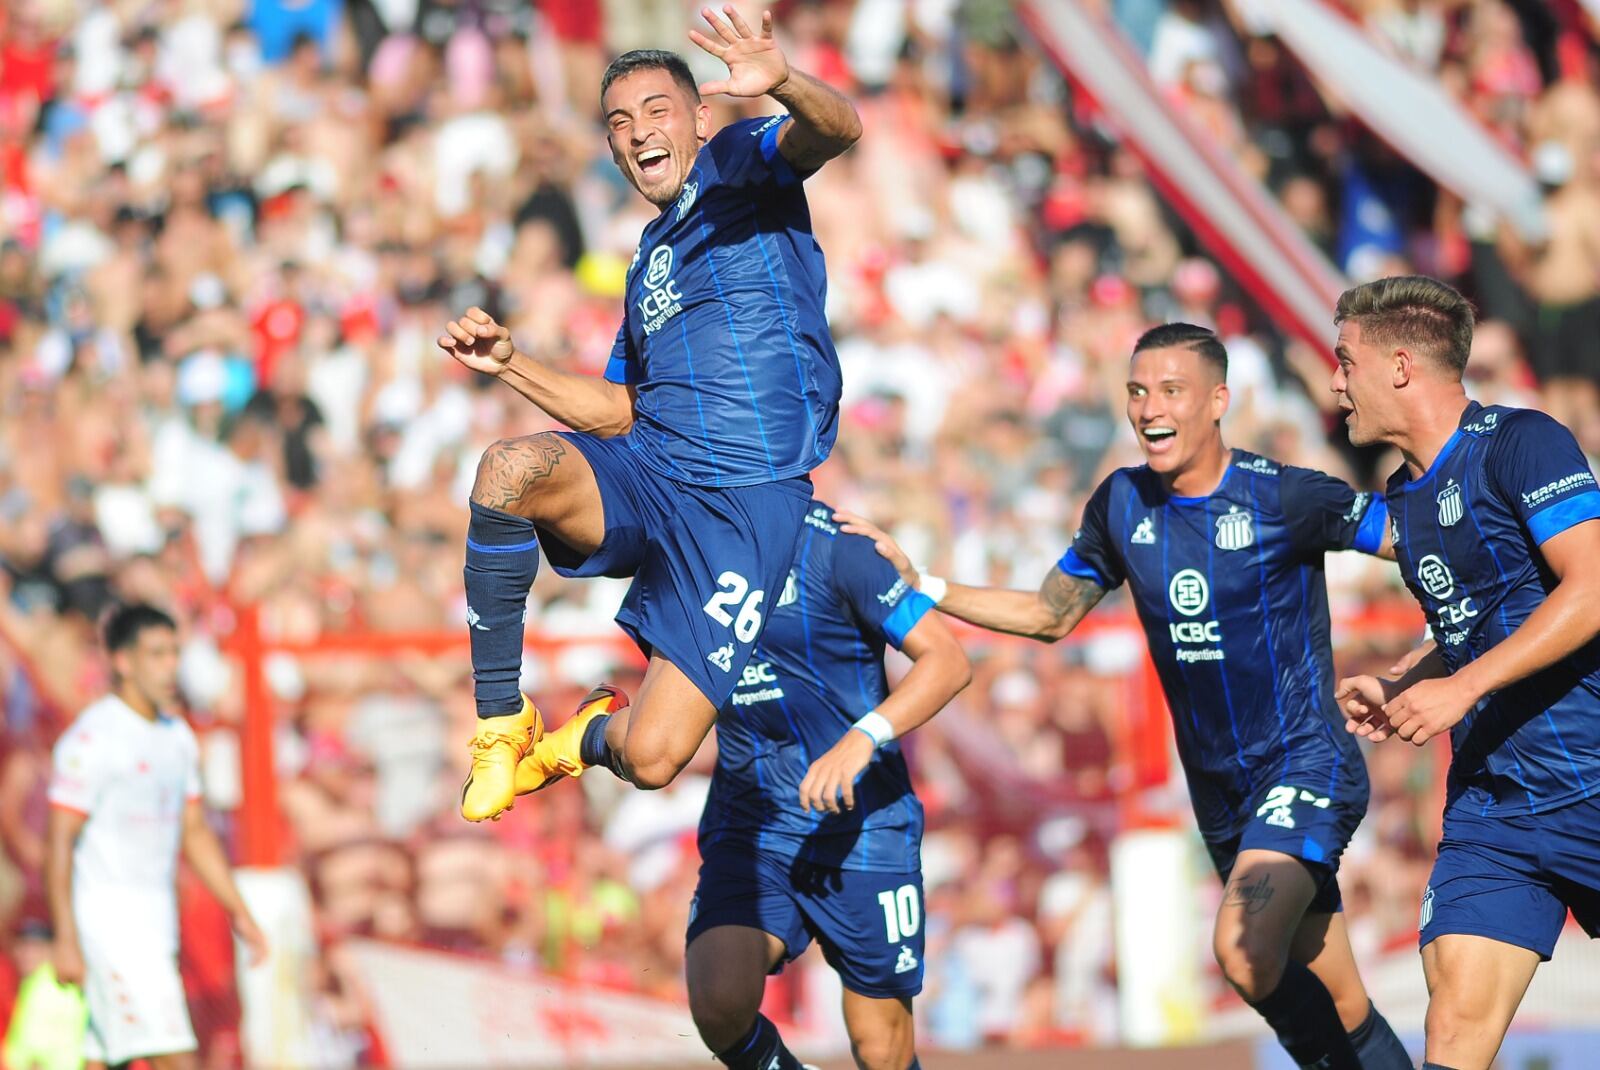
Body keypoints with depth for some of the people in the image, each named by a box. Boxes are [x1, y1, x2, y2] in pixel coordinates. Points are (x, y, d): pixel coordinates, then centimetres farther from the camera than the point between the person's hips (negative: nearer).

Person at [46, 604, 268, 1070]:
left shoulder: (177, 736, 12)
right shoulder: (90, 738, -13)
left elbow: (195, 832, 20)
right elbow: (60, 843, -14)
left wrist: (239, 911, 15)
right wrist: (66, 939, -19)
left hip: (158, 910, 8)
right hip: (107, 913, -8)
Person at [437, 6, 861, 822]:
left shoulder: (741, 164, 4)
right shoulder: (649, 259, 24)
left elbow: (836, 130, -19)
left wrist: (782, 85, -42)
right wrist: (510, 364, 14)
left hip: (747, 507, -6)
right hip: (645, 478, 6)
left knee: (651, 761, -13)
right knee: (510, 466, -30)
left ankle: (594, 739, 28)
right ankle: (500, 721, -15)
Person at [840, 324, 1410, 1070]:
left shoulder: (1284, 497, -13)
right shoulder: (1122, 504, 4)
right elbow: (1049, 615, 16)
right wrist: (920, 586, 8)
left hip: (1305, 765, -6)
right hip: (1220, 790, 6)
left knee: (1244, 951, -28)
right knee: (1338, 1006, 7)